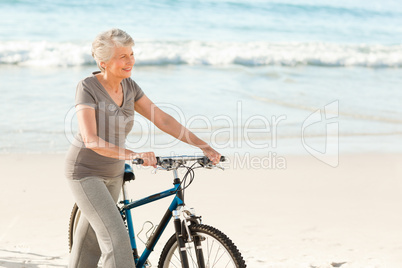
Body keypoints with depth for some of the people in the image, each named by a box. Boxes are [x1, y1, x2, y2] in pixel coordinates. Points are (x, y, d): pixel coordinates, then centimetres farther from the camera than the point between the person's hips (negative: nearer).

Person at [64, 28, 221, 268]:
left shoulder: (129, 86, -2)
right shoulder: (88, 88, -21)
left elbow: (162, 120, -2)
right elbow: (91, 139, -31)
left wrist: (205, 147, -9)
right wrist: (134, 155, -43)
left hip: (113, 173, 7)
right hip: (86, 173, -7)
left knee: (91, 238, 18)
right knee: (116, 238, -16)